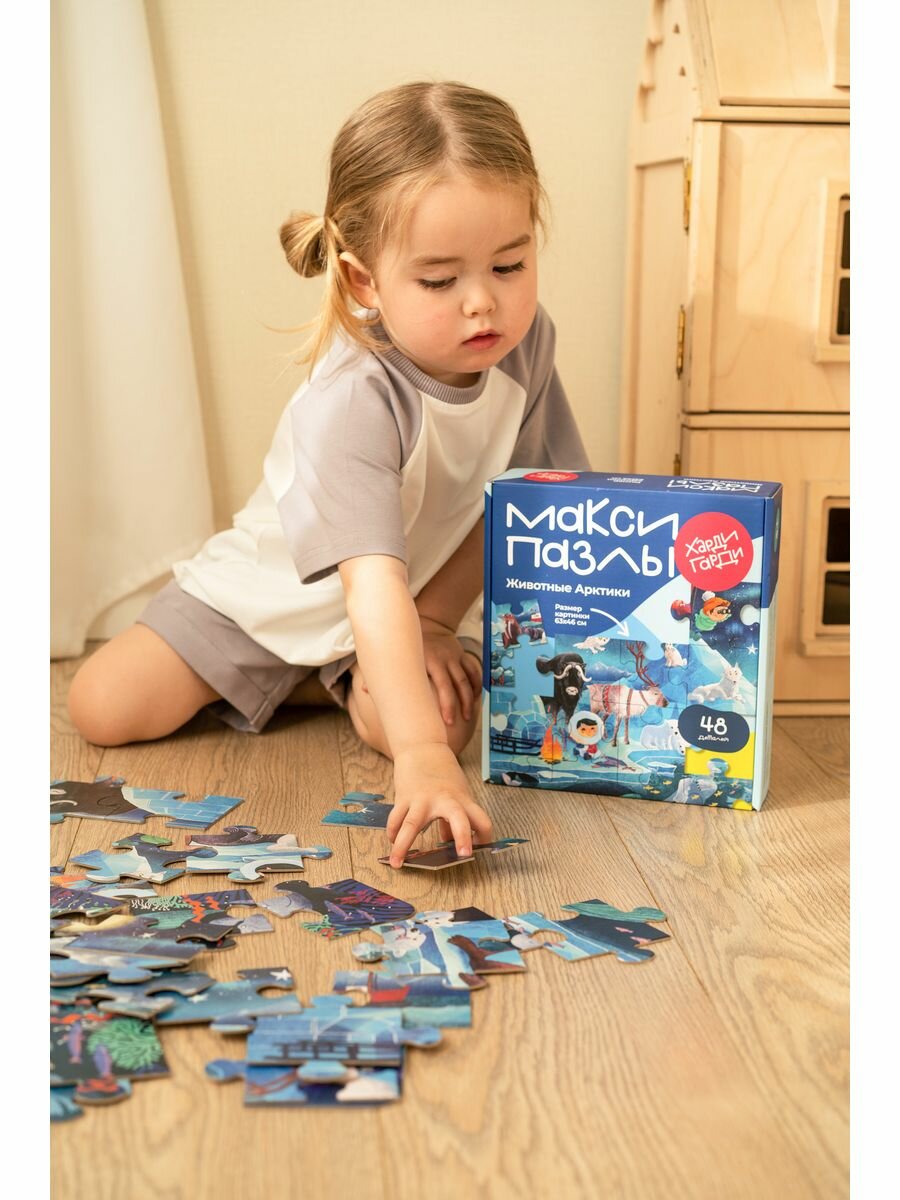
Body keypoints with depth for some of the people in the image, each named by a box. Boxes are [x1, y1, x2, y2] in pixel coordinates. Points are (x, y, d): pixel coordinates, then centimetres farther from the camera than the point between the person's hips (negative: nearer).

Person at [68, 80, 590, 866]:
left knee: (448, 717, -28)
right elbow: (373, 585, -48)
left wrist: (436, 617, -15)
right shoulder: (348, 402, -37)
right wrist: (421, 757, -58)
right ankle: (254, 684, 18)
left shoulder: (526, 340, -18)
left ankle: (325, 686, 5)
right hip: (280, 589, -3)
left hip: (430, 594, 4)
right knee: (105, 711, -11)